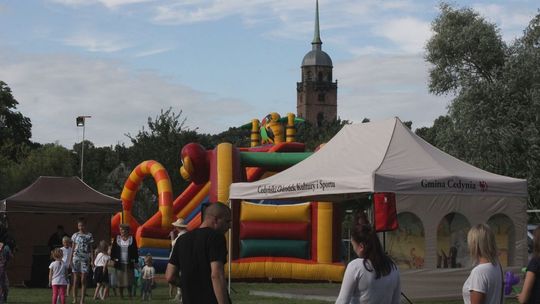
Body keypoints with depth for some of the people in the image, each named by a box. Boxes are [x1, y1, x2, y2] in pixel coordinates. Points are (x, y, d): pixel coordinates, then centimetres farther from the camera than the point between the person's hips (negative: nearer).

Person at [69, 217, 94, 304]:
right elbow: (72, 248, 8)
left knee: (83, 280, -2)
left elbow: (91, 249, 5)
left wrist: (92, 260, -3)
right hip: (76, 258, 1)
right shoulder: (75, 235, 6)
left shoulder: (89, 235, 3)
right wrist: (70, 260, 3)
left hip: (85, 259, -1)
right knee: (75, 280, 1)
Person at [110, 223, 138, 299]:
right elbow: (113, 250, 8)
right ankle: (121, 294, 10)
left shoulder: (132, 239, 2)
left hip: (129, 264, -1)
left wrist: (136, 261, 2)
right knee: (120, 279, 2)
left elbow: (135, 251, 4)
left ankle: (129, 294, 10)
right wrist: (112, 259, 1)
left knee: (129, 279, -1)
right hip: (119, 263, 1)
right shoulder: (117, 238, 5)